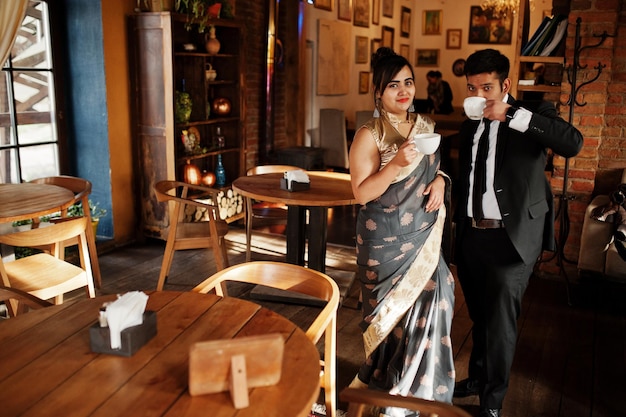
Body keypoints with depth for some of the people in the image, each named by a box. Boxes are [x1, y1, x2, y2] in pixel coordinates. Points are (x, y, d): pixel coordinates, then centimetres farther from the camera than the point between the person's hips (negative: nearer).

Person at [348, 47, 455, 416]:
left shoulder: (426, 125, 7)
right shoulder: (370, 135, -11)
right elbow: (361, 193, -15)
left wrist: (439, 180, -2)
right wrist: (396, 164, -28)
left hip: (424, 234, 5)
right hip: (386, 238, -5)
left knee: (434, 298, -1)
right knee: (393, 311, 4)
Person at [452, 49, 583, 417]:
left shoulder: (533, 113, -4)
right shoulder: (471, 125, 13)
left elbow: (573, 144, -23)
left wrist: (511, 114, -26)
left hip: (512, 238, -5)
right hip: (471, 235, 5)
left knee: (500, 321, -3)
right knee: (480, 317, 16)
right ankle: (478, 378, 35)